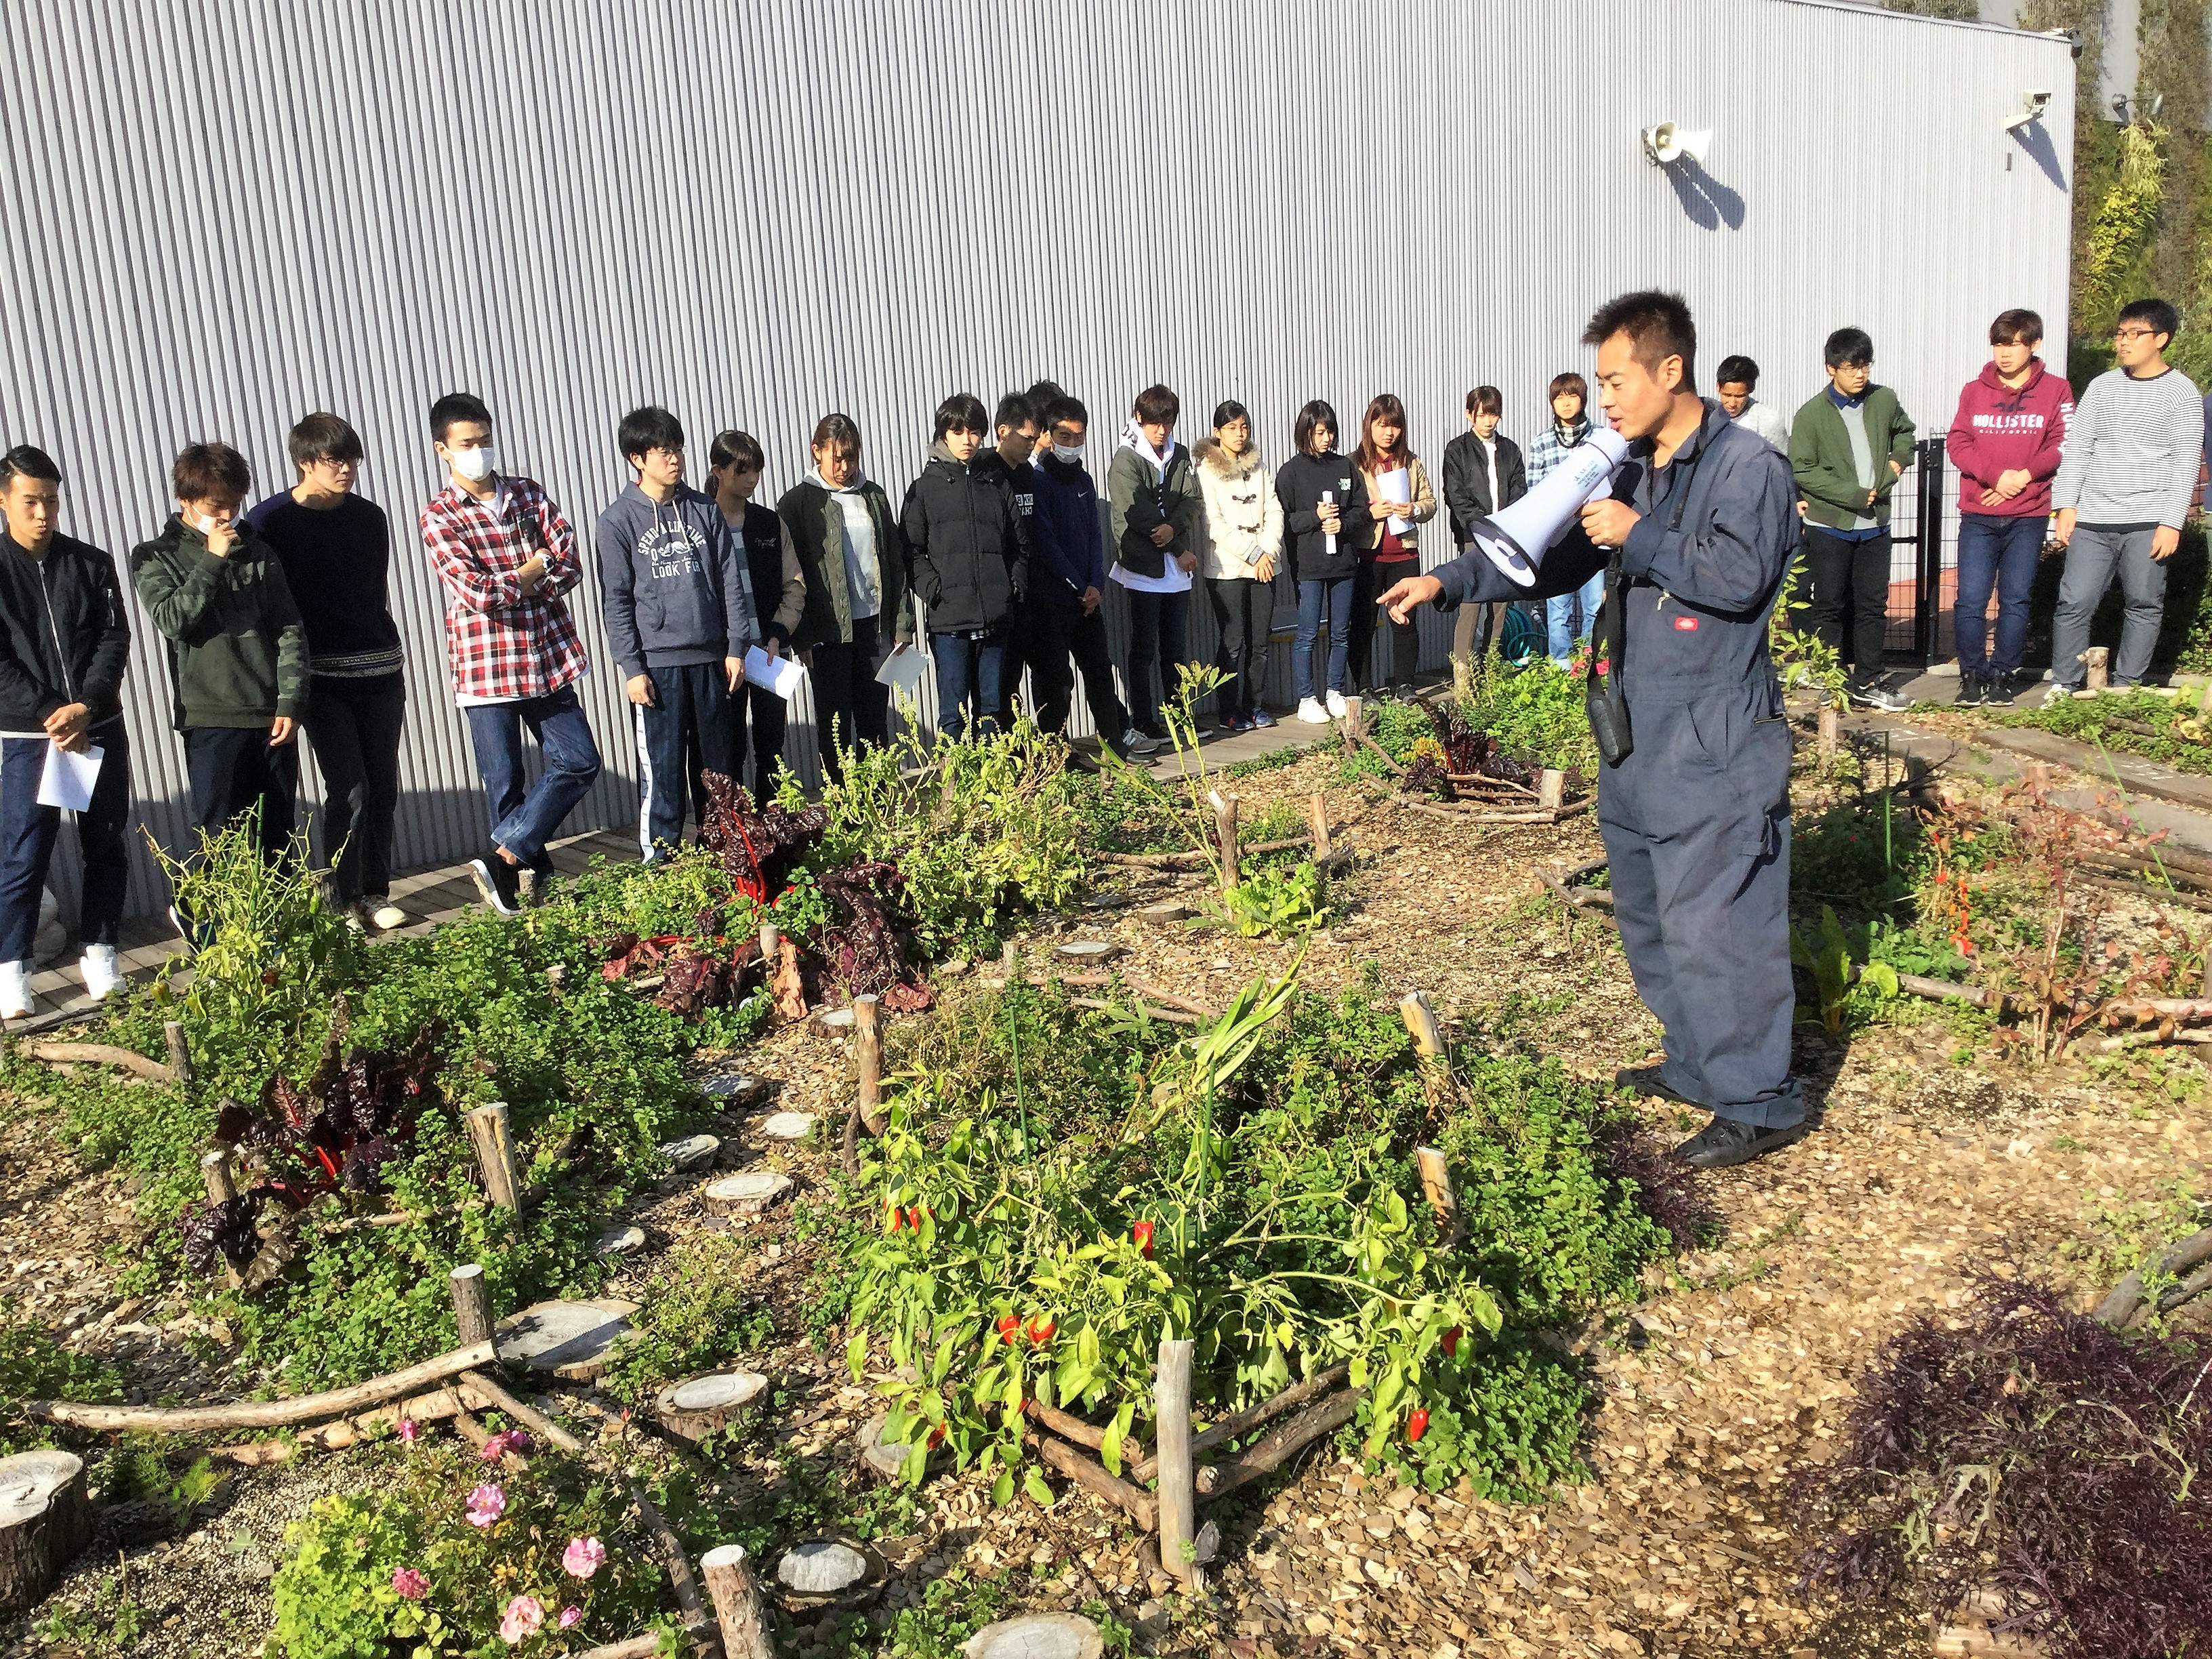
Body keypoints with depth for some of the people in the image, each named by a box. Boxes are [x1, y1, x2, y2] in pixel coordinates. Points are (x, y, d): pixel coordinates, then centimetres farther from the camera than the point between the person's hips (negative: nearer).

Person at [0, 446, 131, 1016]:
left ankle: (100, 953, 20)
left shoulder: (91, 563, 5)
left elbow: (115, 639, 0)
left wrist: (86, 707, -14)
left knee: (107, 847, 8)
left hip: (101, 728, 3)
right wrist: (49, 715, -16)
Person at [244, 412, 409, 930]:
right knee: (349, 790, -7)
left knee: (383, 788, 6)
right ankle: (342, 901, 6)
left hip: (379, 672, 4)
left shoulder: (370, 518, 9)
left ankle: (375, 892, 19)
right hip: (323, 678, -4)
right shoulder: (270, 521, -4)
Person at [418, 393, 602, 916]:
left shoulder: (529, 494, 8)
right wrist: (534, 569, -5)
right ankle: (534, 878, 16)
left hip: (548, 658, 4)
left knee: (579, 762, 3)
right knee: (506, 784, 4)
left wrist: (507, 584, -13)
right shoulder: (439, 515, -5)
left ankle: (501, 860, 8)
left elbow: (570, 566, -2)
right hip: (487, 666, -4)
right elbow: (476, 594, -17)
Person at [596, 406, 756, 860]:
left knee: (721, 767, 9)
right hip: (657, 664, -3)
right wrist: (631, 668, -8)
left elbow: (731, 581, 9)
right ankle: (659, 864, 9)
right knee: (663, 771, -1)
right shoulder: (619, 519, -1)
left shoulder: (705, 509, 9)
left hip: (711, 659, 3)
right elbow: (616, 600, -2)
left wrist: (736, 647, 3)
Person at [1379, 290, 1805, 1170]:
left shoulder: (1749, 466, -10)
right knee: (1648, 916, 17)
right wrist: (1449, 581, 6)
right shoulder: (1625, 470, 13)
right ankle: (1696, 1066, 33)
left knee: (1712, 925, -7)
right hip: (1634, 740, 9)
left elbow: (1740, 577, -22)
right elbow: (1549, 558, 17)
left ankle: (1760, 1103, 7)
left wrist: (1639, 537, -17)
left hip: (1714, 744, -9)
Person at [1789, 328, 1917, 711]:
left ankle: (1868, 680, 19)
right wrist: (1855, 495, -15)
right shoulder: (1811, 415, -9)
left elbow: (1904, 431, 25)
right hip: (1829, 526, -4)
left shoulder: (1885, 401, 4)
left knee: (1874, 606, 9)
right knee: (1828, 607, 2)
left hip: (1874, 525, 4)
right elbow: (1802, 470, -12)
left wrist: (1898, 461, 4)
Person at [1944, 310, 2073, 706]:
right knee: (1970, 599, -5)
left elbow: (2062, 446, -2)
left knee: (2015, 600, 3)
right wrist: (1997, 475, -14)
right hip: (1978, 515, 1)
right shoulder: (1975, 391, 8)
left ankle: (2005, 675, 14)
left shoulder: (2055, 390, 4)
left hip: (2028, 516, -1)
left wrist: (2024, 476, -14)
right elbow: (1957, 445, 0)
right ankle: (1973, 675, 7)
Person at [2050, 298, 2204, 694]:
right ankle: (2065, 686, 6)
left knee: (2144, 606, 2)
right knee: (2074, 603, -3)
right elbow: (2076, 449, 9)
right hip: (2092, 519, 2)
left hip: (2148, 522, -2)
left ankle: (2126, 689, 11)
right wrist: (2066, 505, 0)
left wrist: (2171, 522, -10)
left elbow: (2185, 466, -2)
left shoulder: (2181, 393, 2)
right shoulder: (2102, 386, 10)